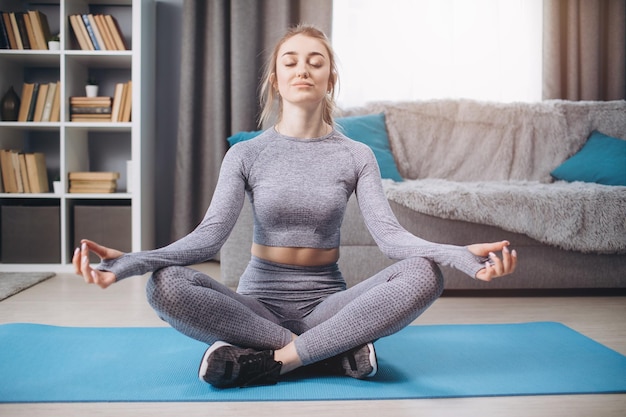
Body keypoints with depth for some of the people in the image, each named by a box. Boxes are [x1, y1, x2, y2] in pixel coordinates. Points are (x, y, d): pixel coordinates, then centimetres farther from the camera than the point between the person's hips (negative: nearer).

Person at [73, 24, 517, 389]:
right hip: (259, 301, 0)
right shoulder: (246, 154, 1)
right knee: (167, 285, -29)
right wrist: (130, 261, -29)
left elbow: (389, 233, -11)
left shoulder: (356, 155, 2)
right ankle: (334, 352, -23)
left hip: (327, 302, 0)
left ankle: (269, 360, -25)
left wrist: (463, 254, -30)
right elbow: (210, 235, -11)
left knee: (424, 274, -26)